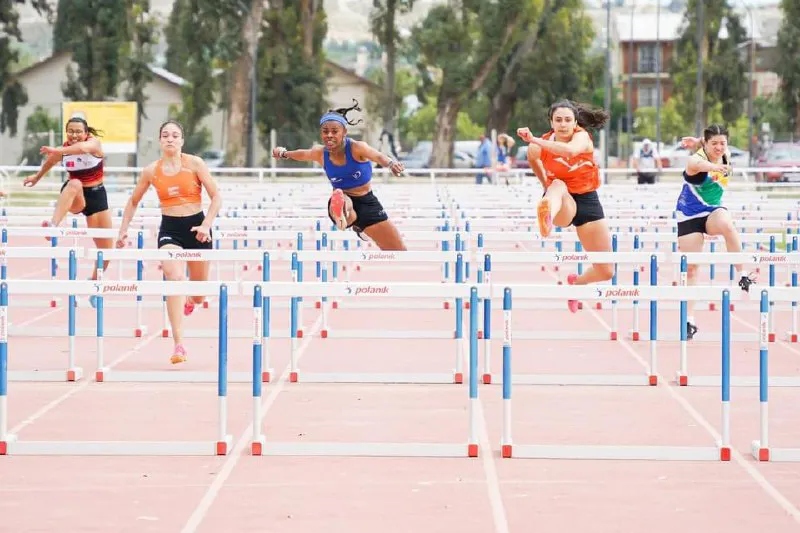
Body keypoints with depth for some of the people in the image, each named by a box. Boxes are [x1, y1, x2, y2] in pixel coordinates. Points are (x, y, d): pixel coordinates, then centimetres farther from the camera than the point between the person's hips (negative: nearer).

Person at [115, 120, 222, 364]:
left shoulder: (195, 163, -5)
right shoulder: (151, 171, 1)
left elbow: (216, 197, -4)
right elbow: (133, 201, 15)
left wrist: (206, 225, -16)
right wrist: (123, 230, 9)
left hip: (196, 227, 0)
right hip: (169, 228, 0)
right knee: (174, 278, -26)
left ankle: (190, 300, 55)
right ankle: (179, 345, -29)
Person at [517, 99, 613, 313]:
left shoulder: (582, 136, -18)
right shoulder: (540, 146, -12)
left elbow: (570, 150, -44)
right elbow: (533, 159, 14)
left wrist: (534, 141, -54)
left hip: (587, 201, 1)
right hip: (561, 203, -1)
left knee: (606, 271, 4)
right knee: (558, 185, -41)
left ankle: (577, 282, 39)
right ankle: (547, 218, -77)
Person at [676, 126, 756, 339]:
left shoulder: (726, 157, -6)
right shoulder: (697, 160, -25)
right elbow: (696, 164, -50)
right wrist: (714, 167, -71)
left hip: (713, 211, 3)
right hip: (689, 215, -3)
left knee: (727, 225, -33)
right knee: (690, 267, -3)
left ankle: (742, 276, -24)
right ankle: (689, 320, 7)